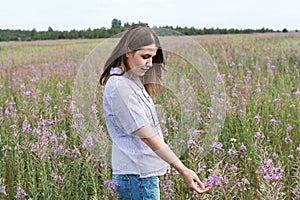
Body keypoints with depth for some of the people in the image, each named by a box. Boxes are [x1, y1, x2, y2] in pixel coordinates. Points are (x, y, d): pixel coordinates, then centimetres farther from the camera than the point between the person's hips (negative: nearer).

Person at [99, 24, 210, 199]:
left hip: (146, 171, 10)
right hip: (137, 177, -10)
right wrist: (183, 170, -24)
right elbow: (147, 136, -23)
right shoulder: (119, 86, -20)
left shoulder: (133, 81, 10)